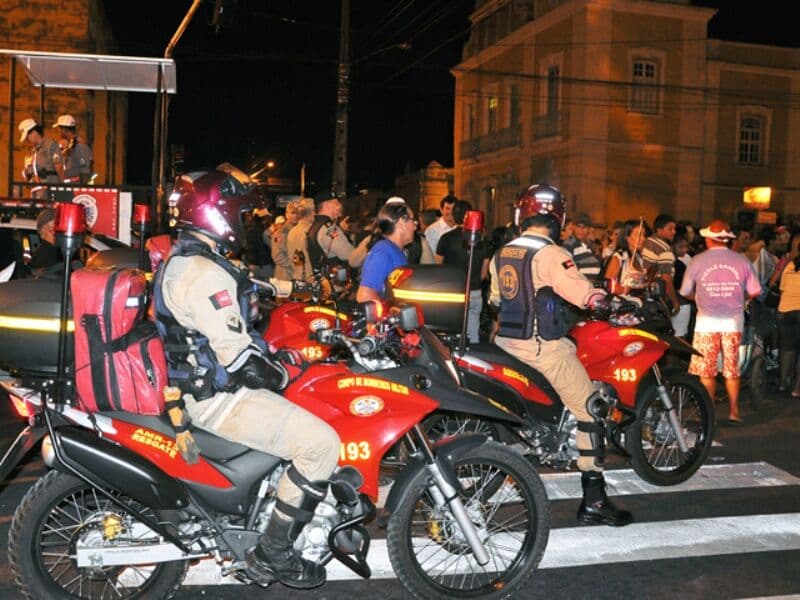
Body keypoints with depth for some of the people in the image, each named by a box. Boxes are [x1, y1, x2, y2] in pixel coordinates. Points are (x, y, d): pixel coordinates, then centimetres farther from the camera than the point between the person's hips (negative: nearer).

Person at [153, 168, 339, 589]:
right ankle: (272, 554, -7)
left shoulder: (181, 261, 14)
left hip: (199, 381, 11)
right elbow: (237, 355, -27)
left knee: (309, 411, 22)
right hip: (220, 399, -11)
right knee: (321, 443, -17)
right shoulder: (205, 273, -21)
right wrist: (281, 376, -10)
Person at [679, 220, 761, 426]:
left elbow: (685, 293, 3)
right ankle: (734, 412, 13)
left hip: (707, 321, -2)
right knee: (732, 369, 10)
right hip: (734, 321, 2)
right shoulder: (742, 261, 0)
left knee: (706, 370, 4)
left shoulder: (697, 261, -4)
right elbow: (754, 292, 2)